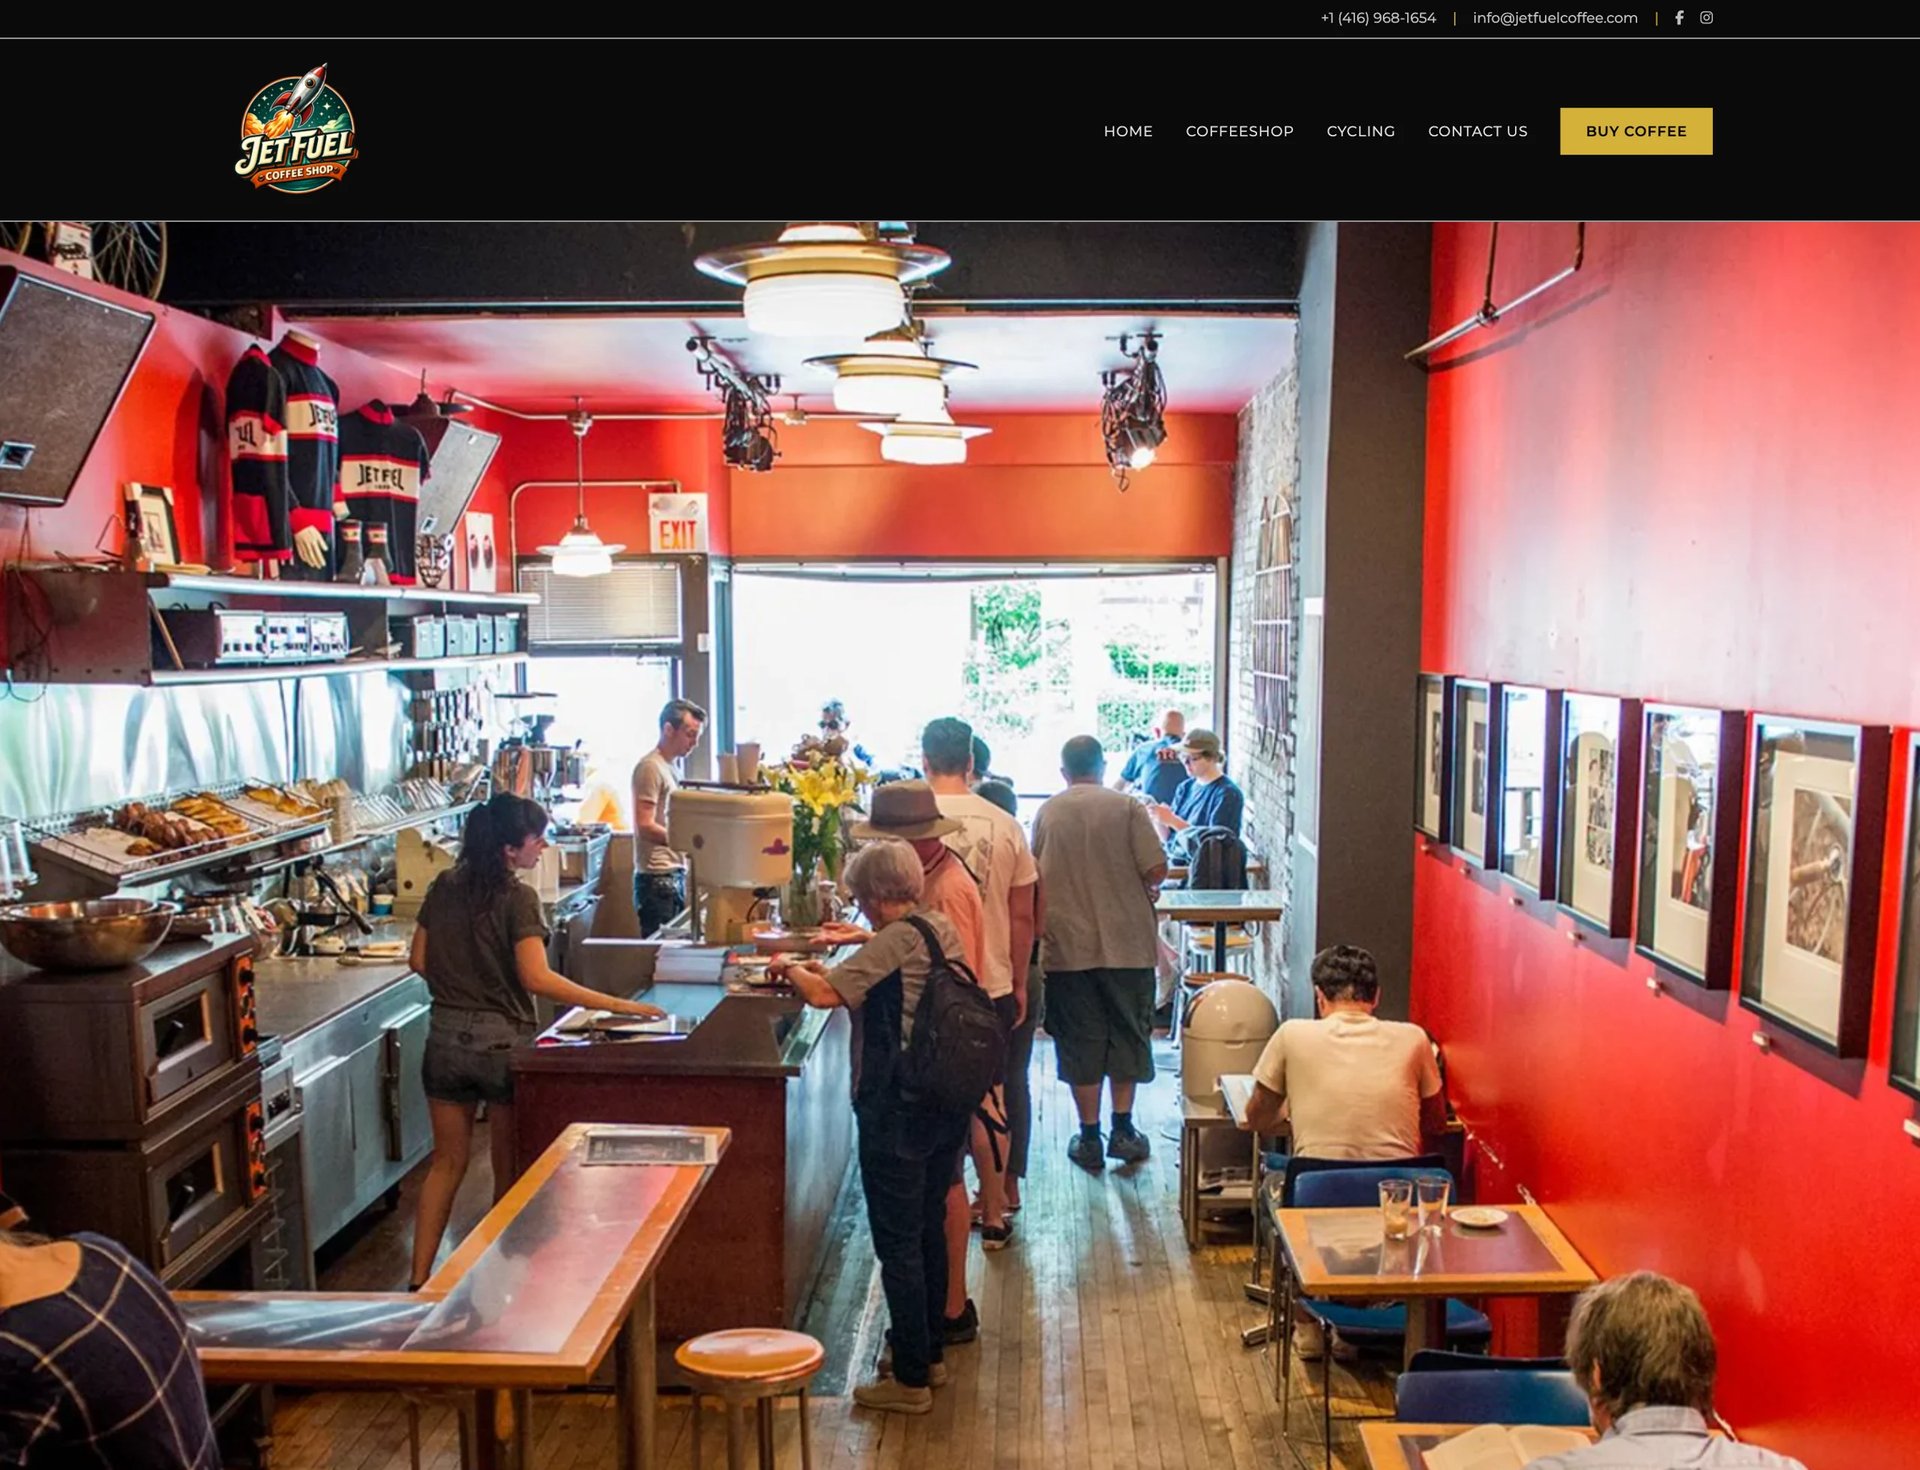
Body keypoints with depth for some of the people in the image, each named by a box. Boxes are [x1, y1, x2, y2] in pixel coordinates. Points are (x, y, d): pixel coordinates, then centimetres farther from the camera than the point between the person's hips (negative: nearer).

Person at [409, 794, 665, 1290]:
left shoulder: (444, 887, 3)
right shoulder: (517, 898, -16)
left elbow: (420, 960, 8)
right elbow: (536, 978, -25)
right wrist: (617, 1005, -27)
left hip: (446, 1038, 5)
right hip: (501, 1040, -5)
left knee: (447, 1162, 16)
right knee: (510, 1168, 12)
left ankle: (419, 1280, 15)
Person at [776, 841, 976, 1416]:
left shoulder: (894, 941, -18)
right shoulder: (944, 931, 7)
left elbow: (824, 994, -23)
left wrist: (791, 968, -4)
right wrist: (828, 970, 18)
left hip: (898, 1110, -9)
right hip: (947, 1105, 9)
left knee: (898, 1242, 2)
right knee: (930, 1228, 20)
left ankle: (911, 1379, 12)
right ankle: (931, 1353, 33)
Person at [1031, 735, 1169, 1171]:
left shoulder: (1046, 813, 1)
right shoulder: (1126, 808, -6)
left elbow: (1035, 877, 9)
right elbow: (1156, 869, -11)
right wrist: (1146, 889, 10)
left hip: (1066, 944, 1)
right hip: (1126, 942, -1)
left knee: (1080, 1042, 8)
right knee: (1127, 1035, 13)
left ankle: (1089, 1137, 13)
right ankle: (1123, 1129, 15)